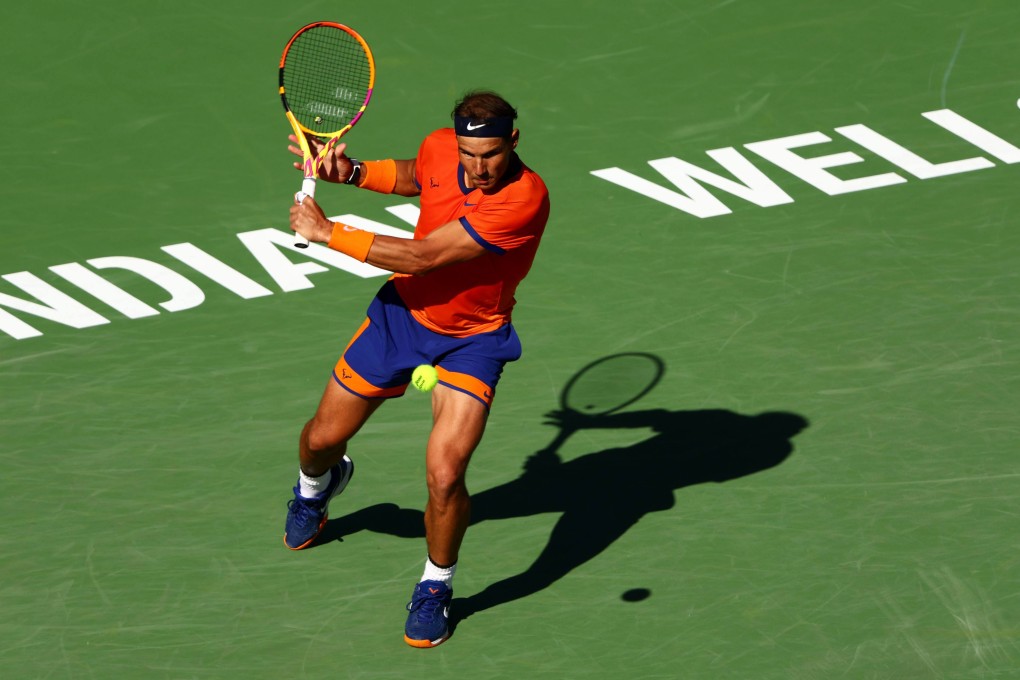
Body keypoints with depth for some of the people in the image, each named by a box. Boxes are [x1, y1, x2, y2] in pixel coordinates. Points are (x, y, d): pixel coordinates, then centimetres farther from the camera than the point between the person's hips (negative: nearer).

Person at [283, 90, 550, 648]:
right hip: (403, 311, 5)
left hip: (472, 340, -5)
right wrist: (354, 172, -5)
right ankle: (315, 487, 56)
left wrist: (327, 232, -28)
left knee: (444, 475, -20)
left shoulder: (524, 199, -34)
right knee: (323, 437, 17)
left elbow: (421, 257, -34)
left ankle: (435, 586, 9)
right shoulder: (440, 147, -15)